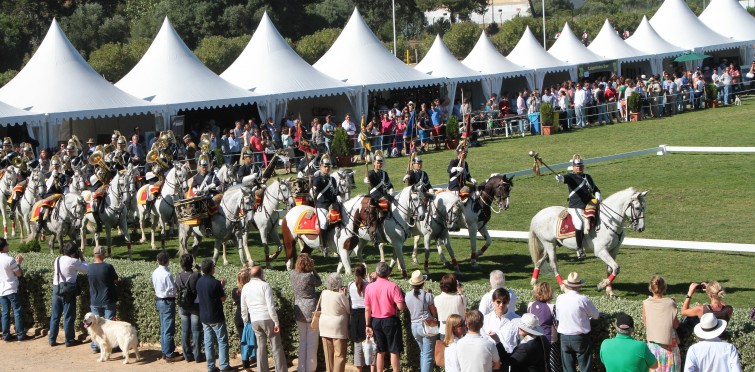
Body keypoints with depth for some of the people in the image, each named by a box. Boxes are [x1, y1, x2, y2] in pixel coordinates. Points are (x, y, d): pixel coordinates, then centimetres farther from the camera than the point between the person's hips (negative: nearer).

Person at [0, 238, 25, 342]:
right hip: (12, 290, -6)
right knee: (17, 312, 2)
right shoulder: (10, 260, -18)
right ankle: (20, 335, 3)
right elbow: (19, 274, -10)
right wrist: (18, 263, 3)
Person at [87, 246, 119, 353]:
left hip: (94, 301, 3)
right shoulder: (108, 267, -16)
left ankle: (95, 346, 15)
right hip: (108, 300, -3)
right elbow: (115, 280, -6)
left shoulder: (89, 268, -4)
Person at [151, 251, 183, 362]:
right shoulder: (167, 274, -22)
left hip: (159, 301, 8)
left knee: (163, 328, 17)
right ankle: (169, 355, 3)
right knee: (169, 330, -2)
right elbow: (172, 291, -21)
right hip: (168, 302, -8)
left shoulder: (155, 273, 2)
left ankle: (165, 352, 25)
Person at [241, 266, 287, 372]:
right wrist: (276, 322, -11)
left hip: (254, 321, 5)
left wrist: (246, 322, 22)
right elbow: (271, 306, -15)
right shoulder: (265, 285, -9)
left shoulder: (245, 288, 7)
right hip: (267, 319, -5)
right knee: (276, 346, 3)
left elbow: (243, 308, 11)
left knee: (261, 347, 12)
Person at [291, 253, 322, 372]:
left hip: (299, 312, 5)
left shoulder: (293, 274, -4)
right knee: (312, 343, 4)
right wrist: (313, 270, -2)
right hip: (311, 311, -5)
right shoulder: (309, 276, -18)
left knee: (302, 341, 15)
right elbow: (319, 283, -1)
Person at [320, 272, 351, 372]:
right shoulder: (340, 296, -18)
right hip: (338, 328, -6)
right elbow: (349, 310, -9)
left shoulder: (324, 293, -2)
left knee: (328, 354, 14)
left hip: (325, 327, 6)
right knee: (339, 354, 2)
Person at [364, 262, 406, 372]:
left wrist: (368, 325, 8)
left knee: (380, 352, 14)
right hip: (390, 321, -4)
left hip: (375, 321, 4)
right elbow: (401, 307, -18)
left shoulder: (369, 287, -3)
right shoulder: (393, 286, -13)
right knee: (394, 351, 4)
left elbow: (367, 309, 0)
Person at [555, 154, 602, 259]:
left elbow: (595, 188, 28)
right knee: (579, 225, -24)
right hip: (575, 207, -6)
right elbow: (566, 178, -20)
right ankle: (579, 248, -11)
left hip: (589, 205, 6)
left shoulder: (587, 177, 21)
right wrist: (560, 178, -44)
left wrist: (597, 195, 6)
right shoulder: (571, 177, 3)